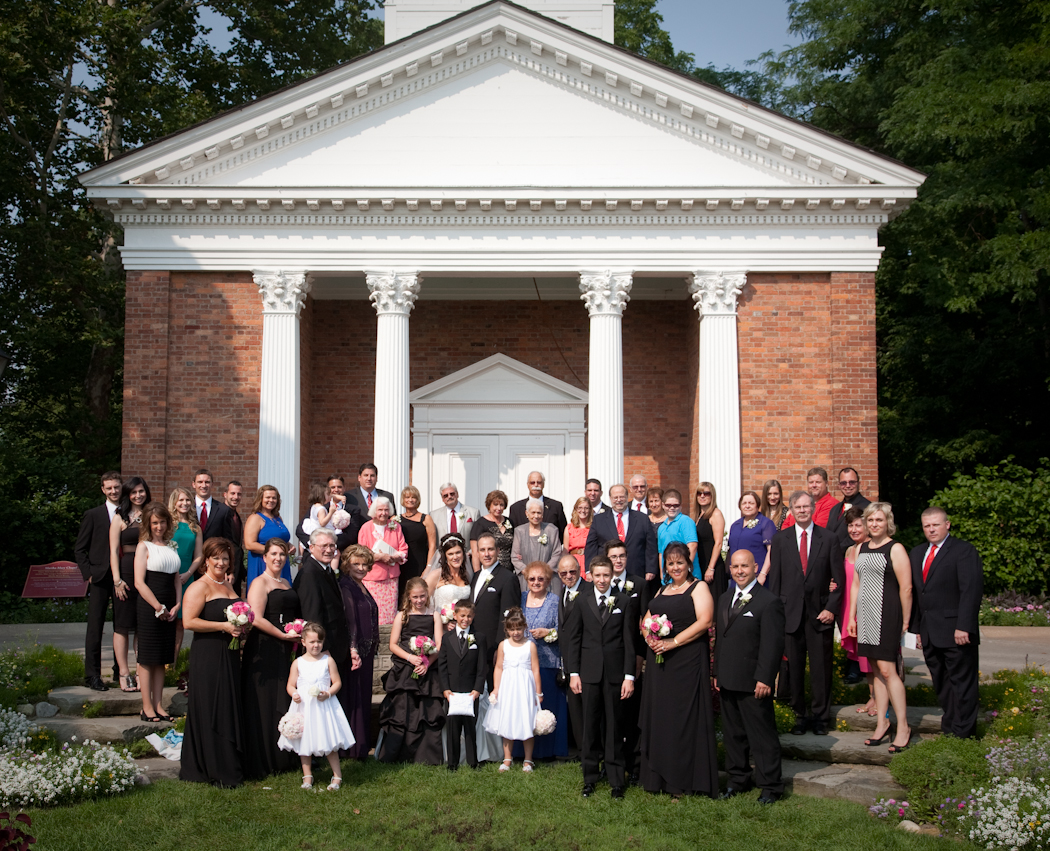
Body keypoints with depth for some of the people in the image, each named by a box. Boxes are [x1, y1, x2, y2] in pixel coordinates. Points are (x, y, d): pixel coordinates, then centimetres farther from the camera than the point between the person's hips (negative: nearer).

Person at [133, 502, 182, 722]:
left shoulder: (170, 547, 14)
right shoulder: (144, 547, -4)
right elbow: (139, 582, -11)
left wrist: (177, 605, 1)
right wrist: (158, 607, -12)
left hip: (168, 610, 6)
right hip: (148, 607, -6)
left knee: (162, 658, 8)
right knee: (147, 658, -1)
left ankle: (158, 706, 13)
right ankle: (147, 708, 3)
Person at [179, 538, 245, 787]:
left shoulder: (228, 585, 18)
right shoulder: (199, 587, -8)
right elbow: (189, 621, -17)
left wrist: (241, 627, 11)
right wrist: (223, 626, -19)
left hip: (229, 656, 8)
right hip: (207, 657, -8)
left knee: (230, 709, 10)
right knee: (211, 712, -4)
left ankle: (230, 765, 16)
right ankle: (213, 770, 2)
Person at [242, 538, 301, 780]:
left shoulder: (286, 583, 18)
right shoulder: (259, 583, -7)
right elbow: (257, 619, -17)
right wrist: (284, 635, -14)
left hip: (285, 651, 8)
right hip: (264, 649, -8)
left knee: (284, 702, 10)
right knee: (265, 704, -4)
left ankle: (282, 758, 18)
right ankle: (261, 762, 2)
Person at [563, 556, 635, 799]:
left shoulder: (623, 601, 3)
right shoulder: (582, 601, 5)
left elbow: (629, 640, 1)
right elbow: (572, 638, 6)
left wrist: (629, 676, -4)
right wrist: (573, 673, -1)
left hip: (615, 673, -1)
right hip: (590, 672, 1)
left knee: (614, 726, 4)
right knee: (590, 726, 6)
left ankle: (616, 780, 12)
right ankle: (590, 778, 16)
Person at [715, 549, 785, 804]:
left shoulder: (769, 602, -9)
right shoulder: (725, 600, 16)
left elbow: (773, 644, -14)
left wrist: (764, 679, -18)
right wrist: (717, 673, 13)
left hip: (753, 684, -7)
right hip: (727, 682, 7)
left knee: (762, 735, 0)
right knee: (733, 734, 15)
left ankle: (770, 786, 9)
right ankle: (738, 780, 27)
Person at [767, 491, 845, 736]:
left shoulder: (829, 539, 4)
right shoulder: (780, 539, 7)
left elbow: (838, 578, 4)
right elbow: (774, 578, 6)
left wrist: (831, 608, -5)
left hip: (820, 613, -1)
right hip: (791, 612, 1)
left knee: (821, 668, 3)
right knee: (794, 668, 3)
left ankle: (820, 717, 14)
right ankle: (799, 715, 14)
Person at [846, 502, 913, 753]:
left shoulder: (895, 549, -7)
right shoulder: (861, 548, 14)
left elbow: (906, 588, -9)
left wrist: (905, 622, -9)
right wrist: (851, 617, 14)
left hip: (887, 614, -6)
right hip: (866, 615, 6)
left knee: (887, 669, -10)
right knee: (877, 670, 9)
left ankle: (903, 728, -3)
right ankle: (881, 724, 14)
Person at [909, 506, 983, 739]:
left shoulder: (964, 551, -6)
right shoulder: (917, 553, 16)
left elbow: (971, 591, -14)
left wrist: (964, 627, -20)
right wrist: (916, 628, 12)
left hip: (955, 632, -7)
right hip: (929, 633, 7)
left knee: (962, 683, 0)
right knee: (941, 684, 11)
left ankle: (963, 734, 5)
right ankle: (948, 728, 20)